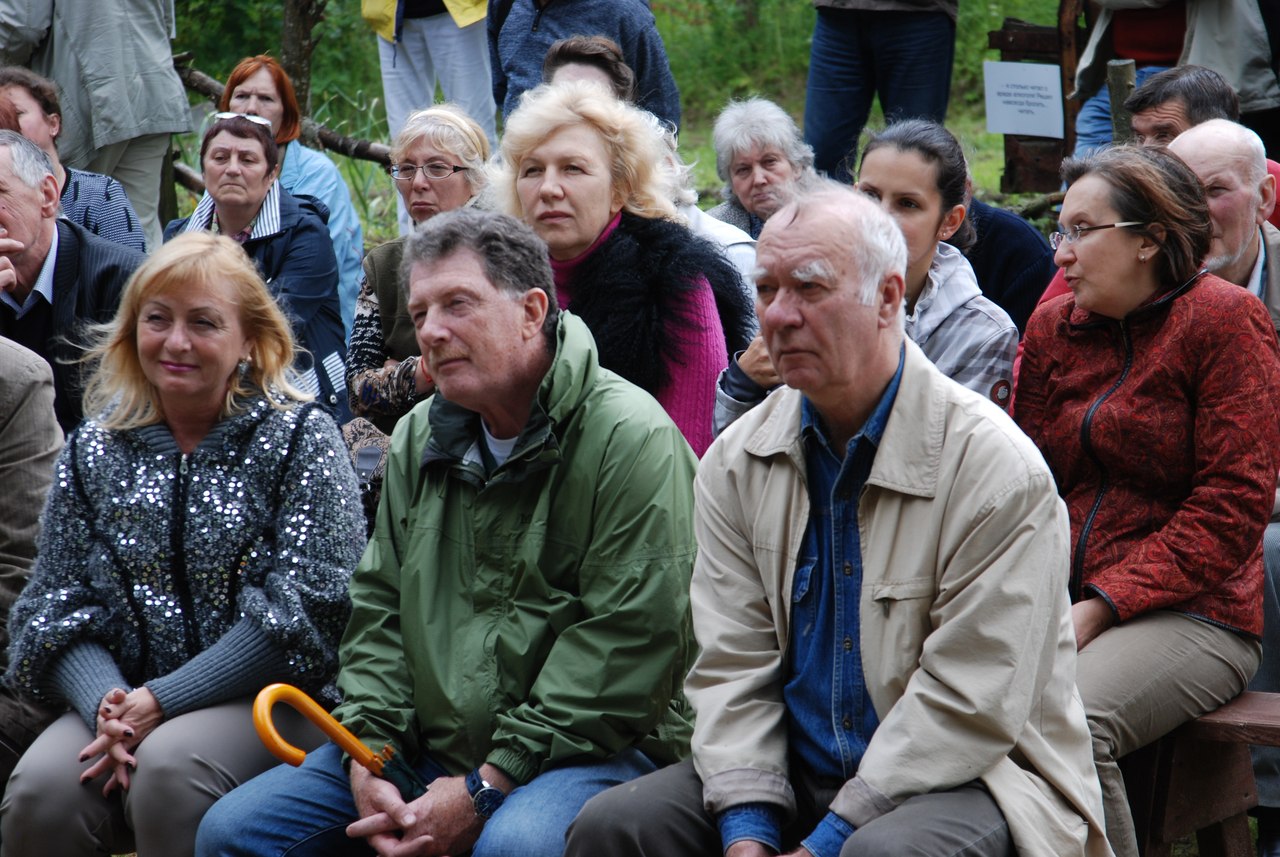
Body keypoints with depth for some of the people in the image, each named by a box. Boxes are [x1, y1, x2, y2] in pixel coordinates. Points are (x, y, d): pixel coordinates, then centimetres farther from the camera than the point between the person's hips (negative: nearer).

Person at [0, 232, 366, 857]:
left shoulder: (301, 439, -1)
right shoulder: (94, 452, 11)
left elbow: (305, 610, -11)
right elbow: (53, 608, 8)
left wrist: (162, 701, -17)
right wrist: (105, 703, -15)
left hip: (271, 696, -3)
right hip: (123, 698, 3)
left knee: (170, 767, -34)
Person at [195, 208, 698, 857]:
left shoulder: (631, 438, -11)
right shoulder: (418, 438, 14)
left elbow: (627, 641, -17)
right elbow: (378, 604, 16)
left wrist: (487, 789, -17)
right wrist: (369, 755, -3)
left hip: (590, 748, -6)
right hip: (425, 748, 7)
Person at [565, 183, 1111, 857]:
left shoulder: (997, 468, -13)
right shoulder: (736, 462, 5)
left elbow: (968, 705, -16)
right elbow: (731, 662, 3)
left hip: (964, 777, -5)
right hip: (792, 771, 5)